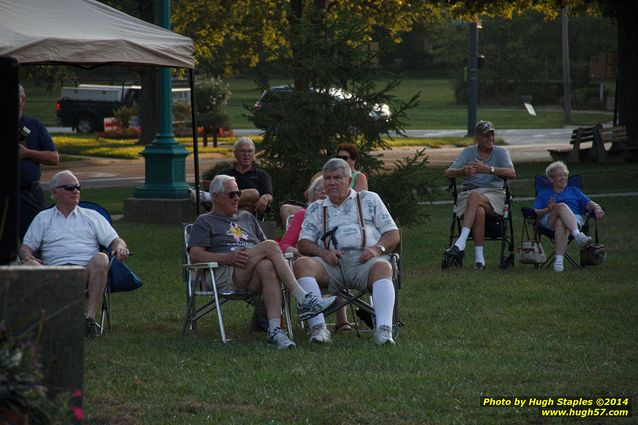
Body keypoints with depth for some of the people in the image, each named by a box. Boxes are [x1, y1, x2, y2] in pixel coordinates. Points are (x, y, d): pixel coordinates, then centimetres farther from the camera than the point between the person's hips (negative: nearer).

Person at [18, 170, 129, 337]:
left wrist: (120, 247, -7)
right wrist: (28, 257, -8)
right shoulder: (42, 218, 24)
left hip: (88, 270, 0)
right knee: (29, 266, -31)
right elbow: (26, 247, 17)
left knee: (101, 259, -34)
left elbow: (114, 240, 18)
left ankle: (90, 317, -37)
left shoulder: (92, 216, 24)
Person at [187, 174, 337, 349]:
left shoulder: (247, 218, 34)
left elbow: (263, 248, 30)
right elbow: (195, 255, 1)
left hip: (252, 277, 4)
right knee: (271, 246, -26)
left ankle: (274, 329, -52)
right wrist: (228, 258, -14)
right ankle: (303, 300, -35)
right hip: (225, 274, -4)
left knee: (267, 267, -36)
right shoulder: (204, 222, 17)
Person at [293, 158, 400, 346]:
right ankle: (318, 327, -40)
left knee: (382, 267, -37)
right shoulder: (316, 209, 27)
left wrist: (377, 249, -6)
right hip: (331, 263, 2)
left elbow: (393, 235, 16)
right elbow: (303, 243, 15)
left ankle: (384, 329, -53)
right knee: (302, 264, -29)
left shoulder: (369, 199, 23)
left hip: (365, 260, -1)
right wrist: (323, 252, -7)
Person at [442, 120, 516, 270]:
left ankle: (460, 243, -46)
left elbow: (512, 173, -9)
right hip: (469, 193, 1)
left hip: (494, 193, -1)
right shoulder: (468, 152, 14)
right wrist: (463, 171, -20)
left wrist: (488, 169, -23)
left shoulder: (501, 152, 11)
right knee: (479, 211, -36)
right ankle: (479, 258, -37)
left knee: (474, 196, -37)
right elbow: (448, 173, 3)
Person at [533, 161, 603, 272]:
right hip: (550, 221, -1)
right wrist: (548, 209, -8)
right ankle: (578, 235, -60)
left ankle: (559, 259, -57)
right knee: (562, 206, -37)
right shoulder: (543, 195, 31)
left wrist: (596, 208, -5)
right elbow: (535, 213, 13)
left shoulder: (574, 191, 35)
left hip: (575, 219, 1)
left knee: (561, 223, -39)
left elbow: (589, 204, 19)